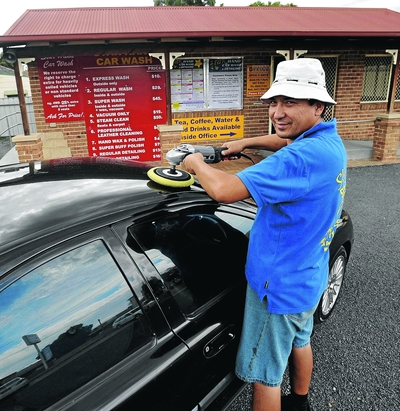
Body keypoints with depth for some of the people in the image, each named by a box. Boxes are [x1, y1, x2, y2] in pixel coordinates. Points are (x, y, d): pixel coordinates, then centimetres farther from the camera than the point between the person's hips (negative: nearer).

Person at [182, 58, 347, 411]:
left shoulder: (303, 157, -33)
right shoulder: (330, 141, -1)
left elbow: (224, 190, -37)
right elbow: (285, 142, 21)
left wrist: (197, 164, -17)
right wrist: (245, 143, 9)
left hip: (280, 285, -10)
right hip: (309, 277, 10)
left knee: (264, 376, 9)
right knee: (299, 340, 31)